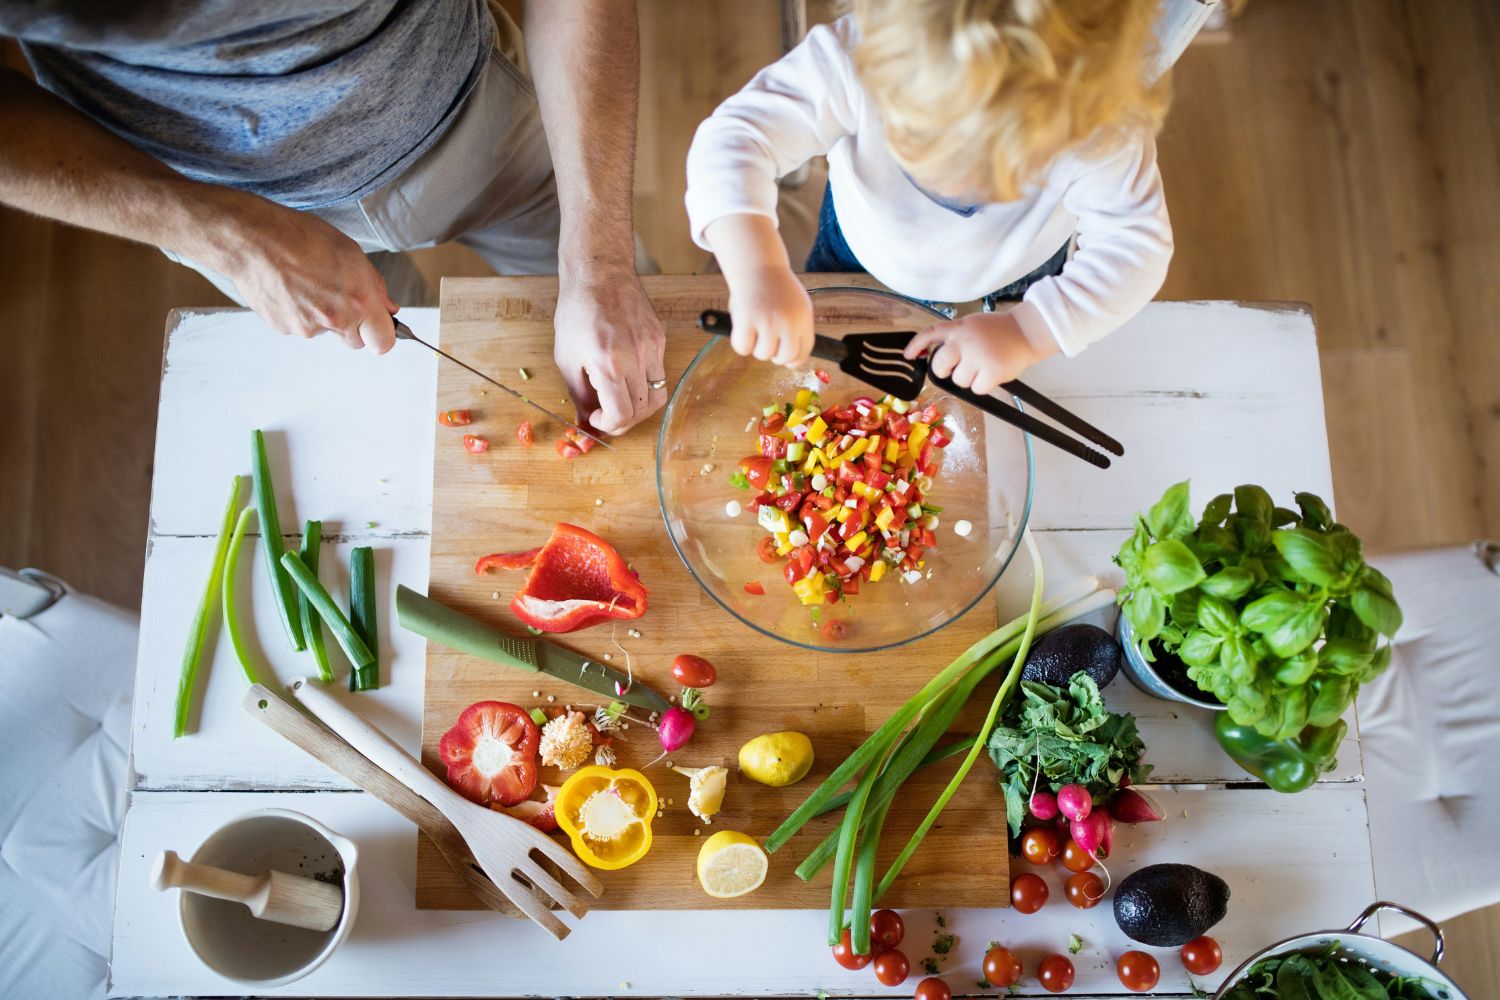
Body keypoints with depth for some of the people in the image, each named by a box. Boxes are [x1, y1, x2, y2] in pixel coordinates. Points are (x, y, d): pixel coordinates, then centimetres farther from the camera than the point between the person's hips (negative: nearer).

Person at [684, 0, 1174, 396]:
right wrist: (758, 272, -63)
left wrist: (1029, 331, -48)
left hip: (1015, 287, 0)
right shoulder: (855, 58, -44)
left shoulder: (1101, 127, -42)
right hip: (861, 256, 0)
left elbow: (1137, 245, -34)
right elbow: (735, 137, -46)